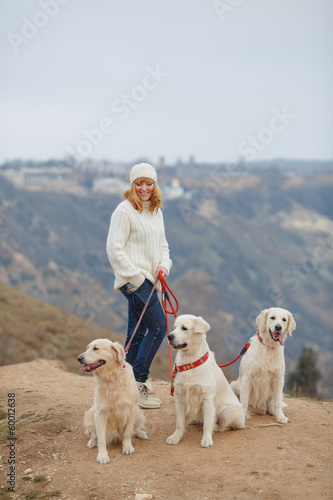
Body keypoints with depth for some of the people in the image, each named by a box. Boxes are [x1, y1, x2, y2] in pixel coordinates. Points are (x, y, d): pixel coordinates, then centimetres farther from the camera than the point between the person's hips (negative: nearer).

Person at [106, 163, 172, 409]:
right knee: (159, 326, -10)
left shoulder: (156, 212, 15)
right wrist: (136, 277, -16)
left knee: (138, 333, 12)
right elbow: (114, 248, -14)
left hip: (147, 281, 8)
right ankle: (138, 382, -3)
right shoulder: (124, 210, -10)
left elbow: (162, 245, 21)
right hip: (134, 280, -8)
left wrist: (164, 265, 1)